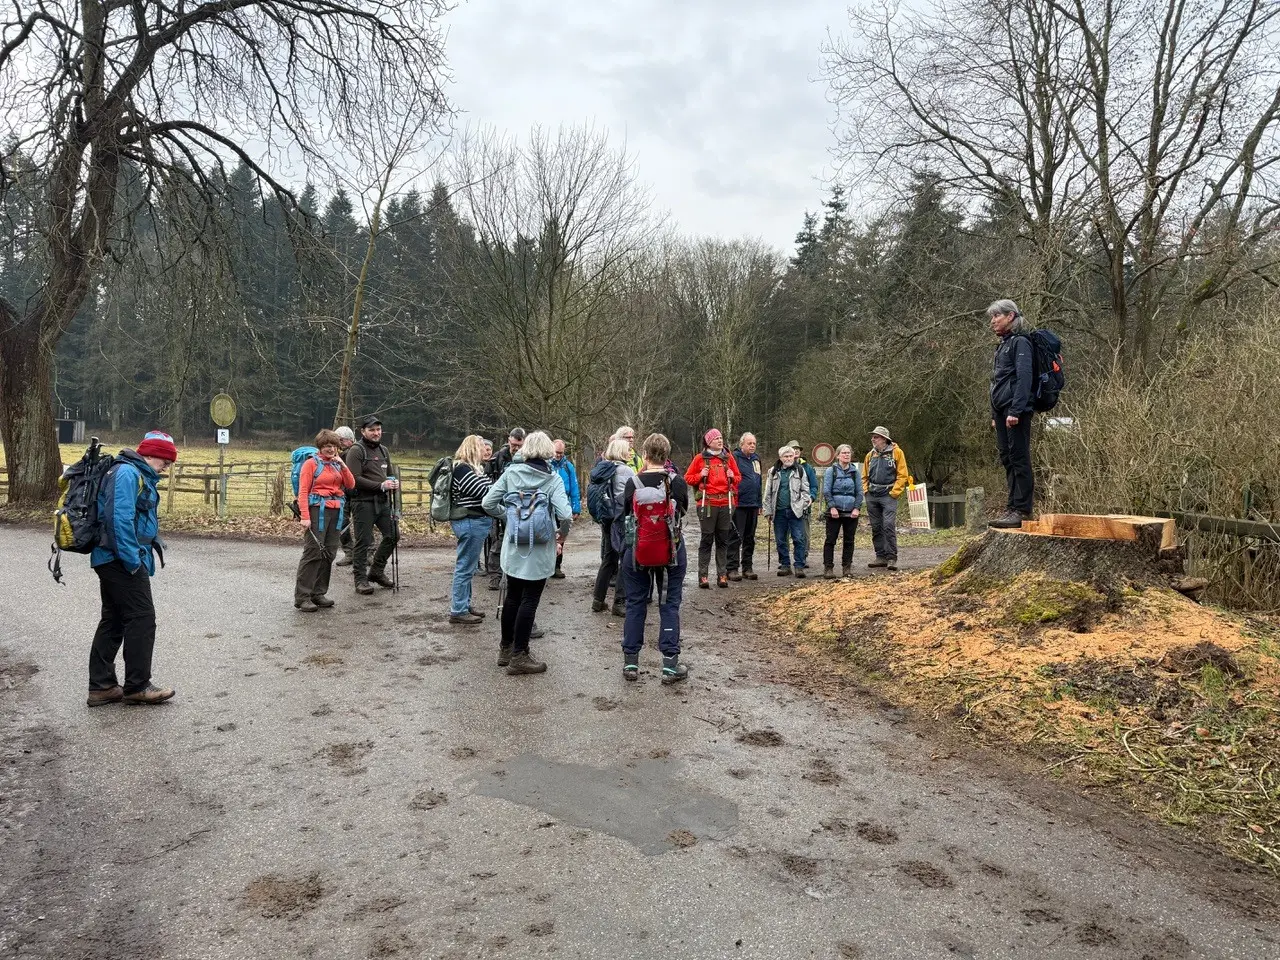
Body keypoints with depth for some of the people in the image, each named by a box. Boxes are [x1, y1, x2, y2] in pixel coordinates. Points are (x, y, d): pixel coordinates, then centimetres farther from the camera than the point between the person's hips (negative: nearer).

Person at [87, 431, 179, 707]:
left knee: (113, 621, 13)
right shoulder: (127, 473, -16)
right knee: (142, 619, -4)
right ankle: (137, 686, 4)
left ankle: (101, 686, 20)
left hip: (113, 561, 10)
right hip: (121, 561, -10)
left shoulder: (140, 476, 16)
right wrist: (133, 562, -22)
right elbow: (119, 520, -25)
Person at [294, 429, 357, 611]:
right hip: (318, 510, -6)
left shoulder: (338, 464, 17)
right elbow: (303, 492, -6)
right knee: (313, 553, -9)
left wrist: (342, 465, -3)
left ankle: (318, 593, 16)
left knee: (329, 554, 7)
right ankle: (302, 597, -5)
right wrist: (305, 516, -15)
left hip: (337, 512, 6)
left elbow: (351, 485, 8)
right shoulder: (312, 463, 0)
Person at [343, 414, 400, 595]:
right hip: (364, 503, -7)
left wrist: (394, 483, 3)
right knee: (363, 542, -2)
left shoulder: (384, 450, 17)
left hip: (383, 502, 7)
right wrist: (381, 486, -21)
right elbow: (355, 479, -17)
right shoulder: (356, 450, -8)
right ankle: (361, 579, 8)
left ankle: (376, 571, 25)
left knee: (392, 536, 8)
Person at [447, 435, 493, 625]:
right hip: (471, 523, -11)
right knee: (465, 567, -4)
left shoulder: (472, 468, 17)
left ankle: (464, 604, 29)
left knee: (467, 567, 18)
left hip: (473, 522, 11)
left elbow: (485, 490, 14)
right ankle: (458, 611, 2)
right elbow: (483, 492, -20)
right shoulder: (462, 469, -16)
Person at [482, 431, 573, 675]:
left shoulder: (511, 472, -2)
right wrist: (563, 532, -1)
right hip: (539, 550, -4)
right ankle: (518, 656, 10)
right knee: (529, 601, 4)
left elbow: (488, 503, -3)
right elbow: (565, 514, -21)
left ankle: (506, 648, 28)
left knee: (512, 597, 17)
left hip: (513, 547, 4)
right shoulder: (553, 478, -11)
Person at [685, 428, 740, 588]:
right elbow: (687, 478, 7)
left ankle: (722, 575, 10)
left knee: (723, 540, 6)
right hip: (707, 504, -3)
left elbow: (738, 478, 21)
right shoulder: (700, 458, 3)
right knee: (707, 539, -2)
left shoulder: (728, 458, 12)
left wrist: (732, 477, 0)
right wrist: (700, 475, -9)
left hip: (725, 504, 3)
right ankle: (703, 575, 2)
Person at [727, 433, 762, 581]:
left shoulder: (756, 459, 16)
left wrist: (759, 503, 19)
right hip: (738, 505, -7)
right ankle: (732, 569, 0)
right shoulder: (734, 458, -7)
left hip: (753, 505, 7)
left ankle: (747, 568, 18)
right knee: (735, 538, -3)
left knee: (750, 538, 11)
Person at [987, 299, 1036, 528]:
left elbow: (1024, 378, -16)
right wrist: (995, 414, 19)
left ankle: (1022, 510, -7)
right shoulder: (1003, 344, 22)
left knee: (1019, 458, -8)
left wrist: (1015, 411, -23)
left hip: (1016, 411, -9)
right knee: (1007, 458, 10)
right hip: (1002, 411, 9)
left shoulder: (1020, 342, -6)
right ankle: (1012, 507, 15)